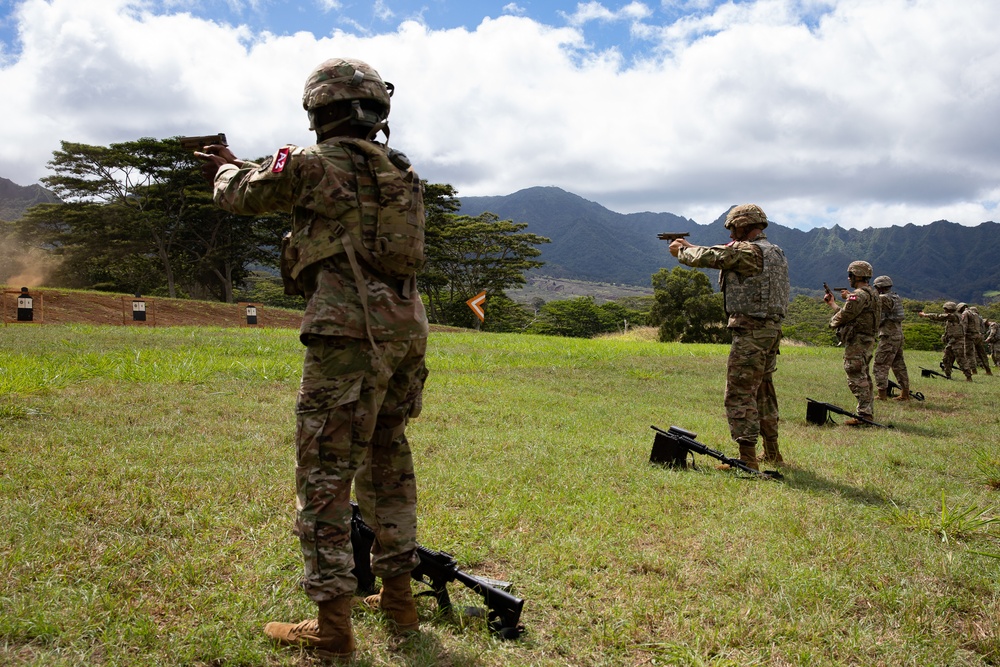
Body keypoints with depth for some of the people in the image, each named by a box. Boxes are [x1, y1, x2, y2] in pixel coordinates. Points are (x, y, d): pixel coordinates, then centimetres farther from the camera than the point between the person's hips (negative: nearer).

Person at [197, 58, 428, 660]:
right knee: (389, 463, 17)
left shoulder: (314, 164, -4)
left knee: (325, 473, -1)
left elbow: (241, 195, 9)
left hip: (351, 332, -7)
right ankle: (399, 595, 26)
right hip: (406, 328, 7)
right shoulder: (401, 170, 15)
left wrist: (227, 166, 33)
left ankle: (333, 623, 2)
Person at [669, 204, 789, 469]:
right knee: (763, 390, 19)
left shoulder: (748, 252, -15)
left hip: (751, 332, -10)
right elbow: (721, 255, 24)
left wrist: (680, 251, 8)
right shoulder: (774, 251, 16)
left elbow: (708, 257, -12)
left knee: (740, 394, -7)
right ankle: (772, 452, 29)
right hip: (771, 329, 10)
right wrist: (690, 246, 26)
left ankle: (747, 459, -9)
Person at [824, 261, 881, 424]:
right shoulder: (871, 293, 18)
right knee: (863, 377, 16)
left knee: (856, 379, -10)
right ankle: (868, 413, 22)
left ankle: (864, 415, -11)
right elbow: (851, 313, 20)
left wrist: (833, 321, 1)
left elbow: (845, 315, -20)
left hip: (857, 341, -11)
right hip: (867, 340, 11)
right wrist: (832, 303, 28)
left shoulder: (860, 294, -16)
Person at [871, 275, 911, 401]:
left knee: (880, 366, -5)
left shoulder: (884, 298, -14)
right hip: (898, 335, 9)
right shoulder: (895, 298, 13)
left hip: (888, 337, -9)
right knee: (899, 365, 15)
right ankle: (905, 393, 18)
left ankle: (882, 394, -7)